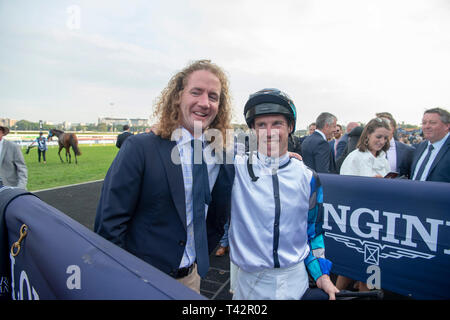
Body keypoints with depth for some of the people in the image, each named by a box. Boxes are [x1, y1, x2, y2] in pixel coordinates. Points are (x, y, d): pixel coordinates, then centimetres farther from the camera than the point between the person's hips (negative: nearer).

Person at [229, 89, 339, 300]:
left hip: (295, 280, 2)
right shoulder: (236, 168, -10)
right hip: (249, 280, -2)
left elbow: (313, 230, 6)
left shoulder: (307, 177, -2)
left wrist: (321, 274, 2)